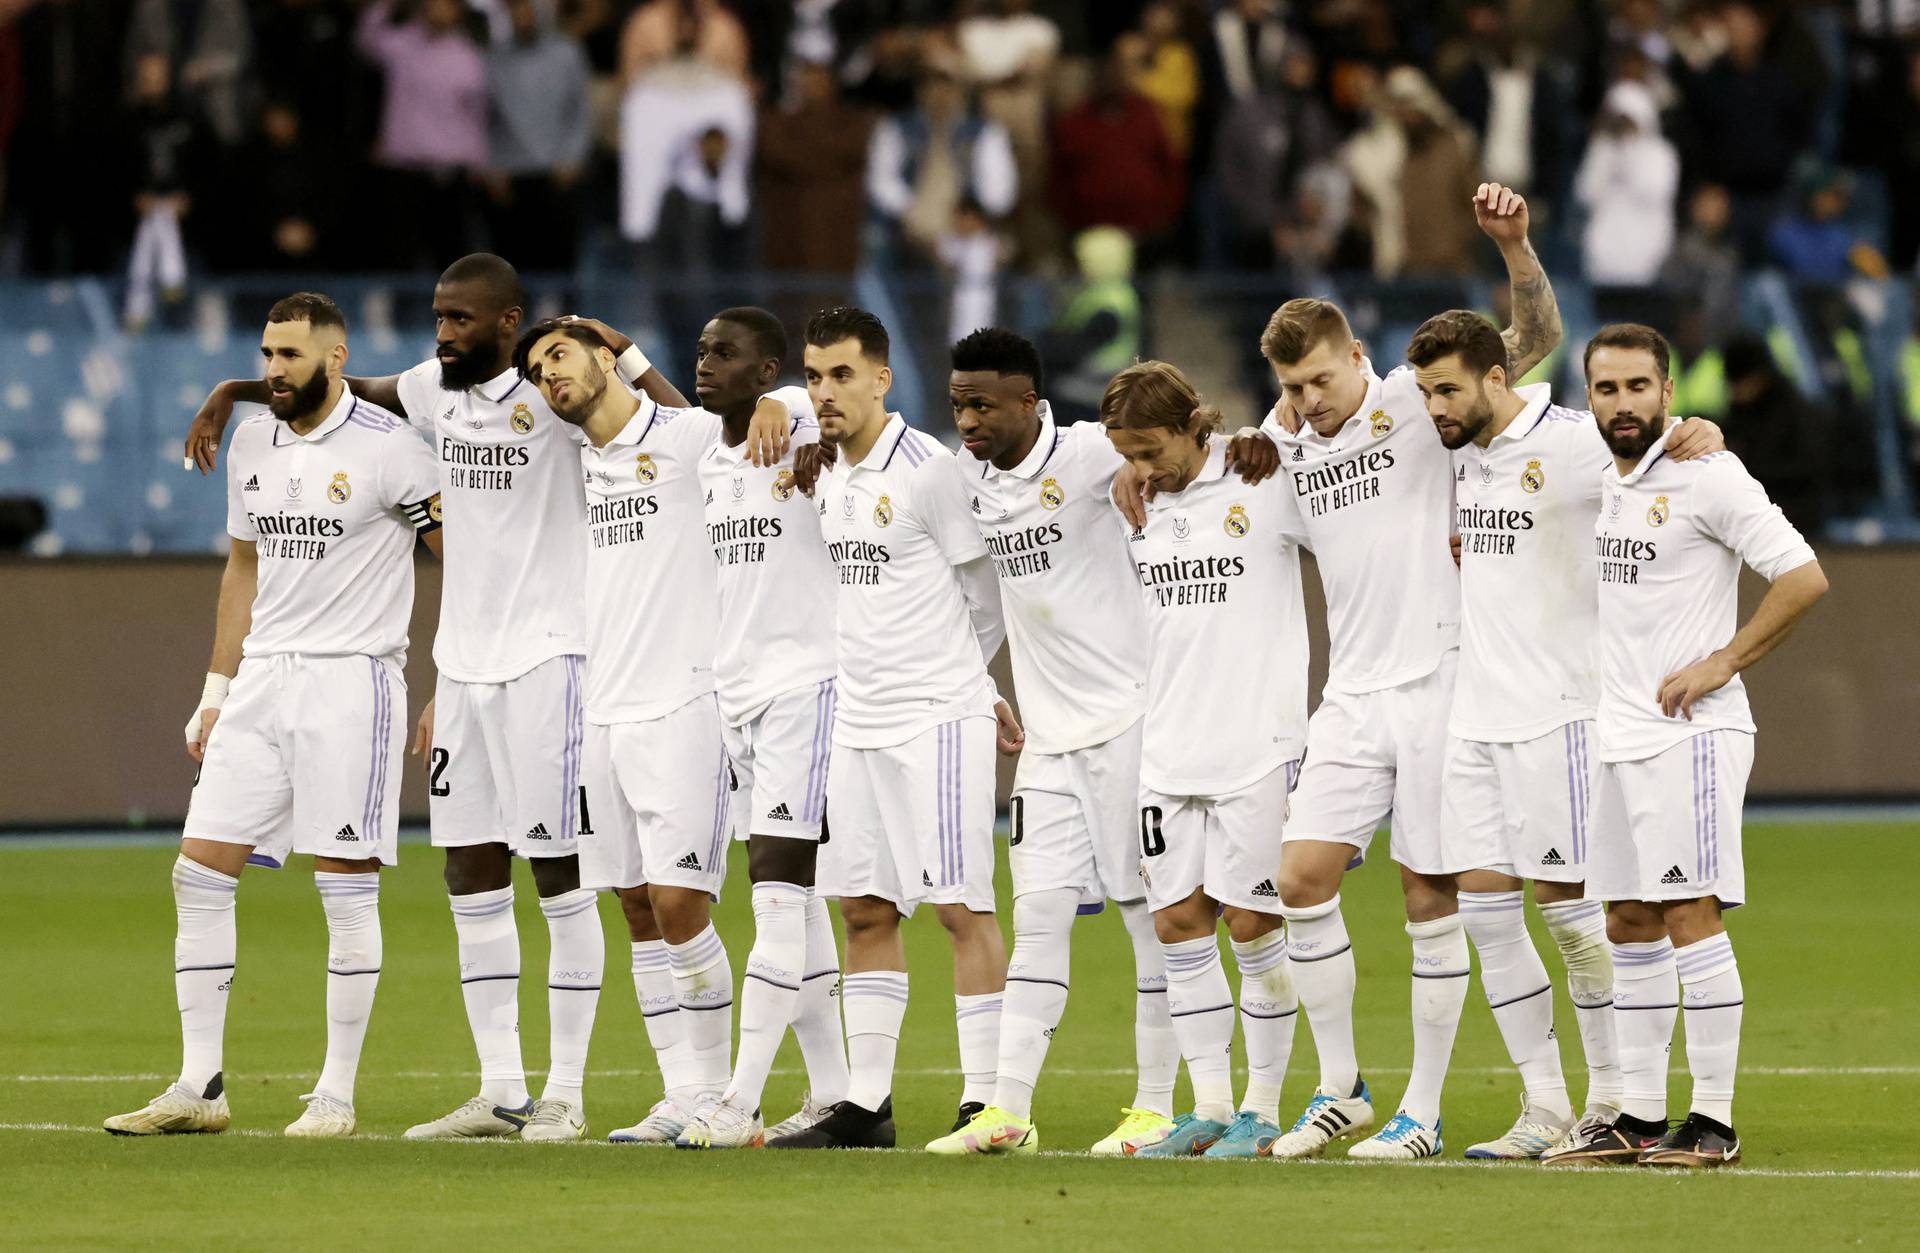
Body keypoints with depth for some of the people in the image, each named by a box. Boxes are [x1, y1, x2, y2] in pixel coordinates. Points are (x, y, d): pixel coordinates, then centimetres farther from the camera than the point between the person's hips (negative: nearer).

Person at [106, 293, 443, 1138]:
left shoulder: (387, 448, -9)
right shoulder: (253, 443, 11)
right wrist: (216, 692, 18)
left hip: (351, 680, -6)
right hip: (262, 680, 7)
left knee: (346, 886, -5)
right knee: (199, 874, 0)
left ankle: (337, 1095, 2)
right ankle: (199, 1087, 5)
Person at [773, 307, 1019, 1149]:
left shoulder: (930, 472, -11)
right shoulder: (825, 477, 10)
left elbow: (986, 593, -2)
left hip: (937, 718, -7)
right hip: (858, 723, 7)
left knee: (961, 906, -6)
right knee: (865, 911, 8)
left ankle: (986, 1101, -4)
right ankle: (866, 1104, 12)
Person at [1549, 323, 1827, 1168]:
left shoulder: (1707, 478, -10)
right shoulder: (1595, 485, 12)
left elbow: (1804, 578, -14)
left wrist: (1721, 664, -13)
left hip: (1690, 732, -8)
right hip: (1616, 735, 8)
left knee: (1689, 915, -10)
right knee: (1630, 925, 8)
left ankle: (1714, 1120, -8)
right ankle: (1639, 1116, 13)